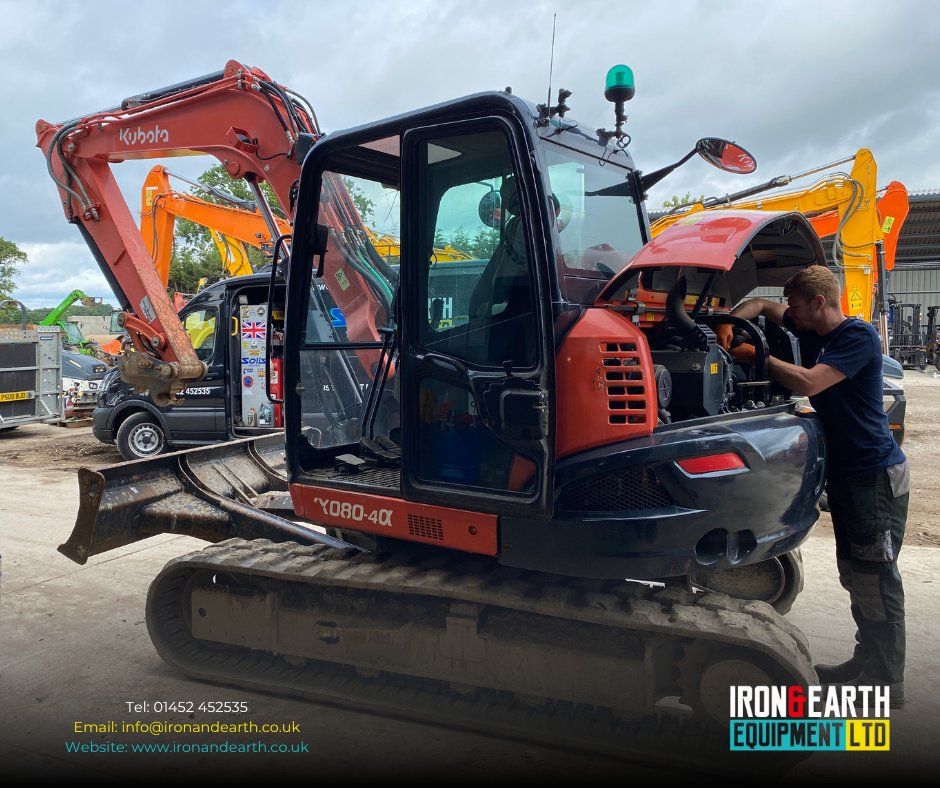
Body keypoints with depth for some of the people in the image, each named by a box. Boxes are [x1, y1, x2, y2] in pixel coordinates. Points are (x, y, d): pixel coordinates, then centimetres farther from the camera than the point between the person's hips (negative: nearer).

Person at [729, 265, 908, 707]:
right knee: (855, 576, 17)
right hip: (845, 473, 9)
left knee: (876, 580, -2)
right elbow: (761, 304, 18)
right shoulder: (812, 333, 8)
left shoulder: (859, 336, -16)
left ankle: (887, 683, 10)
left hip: (875, 475, -9)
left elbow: (808, 383, -27)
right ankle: (868, 662, 31)